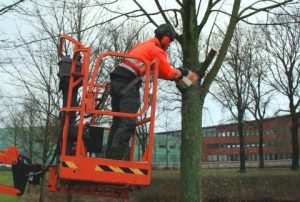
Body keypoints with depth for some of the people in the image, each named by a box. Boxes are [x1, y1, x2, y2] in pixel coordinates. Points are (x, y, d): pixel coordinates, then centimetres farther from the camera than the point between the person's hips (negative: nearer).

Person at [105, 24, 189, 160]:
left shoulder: (144, 45, 29)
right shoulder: (157, 50, 1)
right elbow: (169, 73, 3)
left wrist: (174, 73, 29)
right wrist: (180, 72, 23)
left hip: (117, 81, 9)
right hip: (128, 84, -9)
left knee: (117, 123, 8)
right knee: (128, 123, -16)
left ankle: (109, 157, 3)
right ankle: (114, 158, -25)